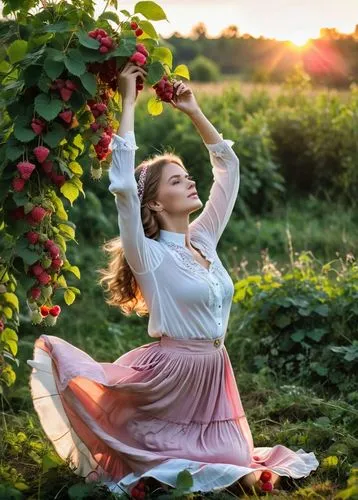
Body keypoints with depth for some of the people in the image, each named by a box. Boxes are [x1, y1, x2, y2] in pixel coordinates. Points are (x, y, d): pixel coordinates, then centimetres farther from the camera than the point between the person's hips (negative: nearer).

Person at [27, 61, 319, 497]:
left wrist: (194, 112, 7)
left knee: (236, 463, 3)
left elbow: (228, 169, 14)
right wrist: (128, 102, -22)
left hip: (214, 374, 5)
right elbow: (122, 185, -26)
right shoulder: (148, 255, -12)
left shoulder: (204, 240, 6)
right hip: (170, 370, -4)